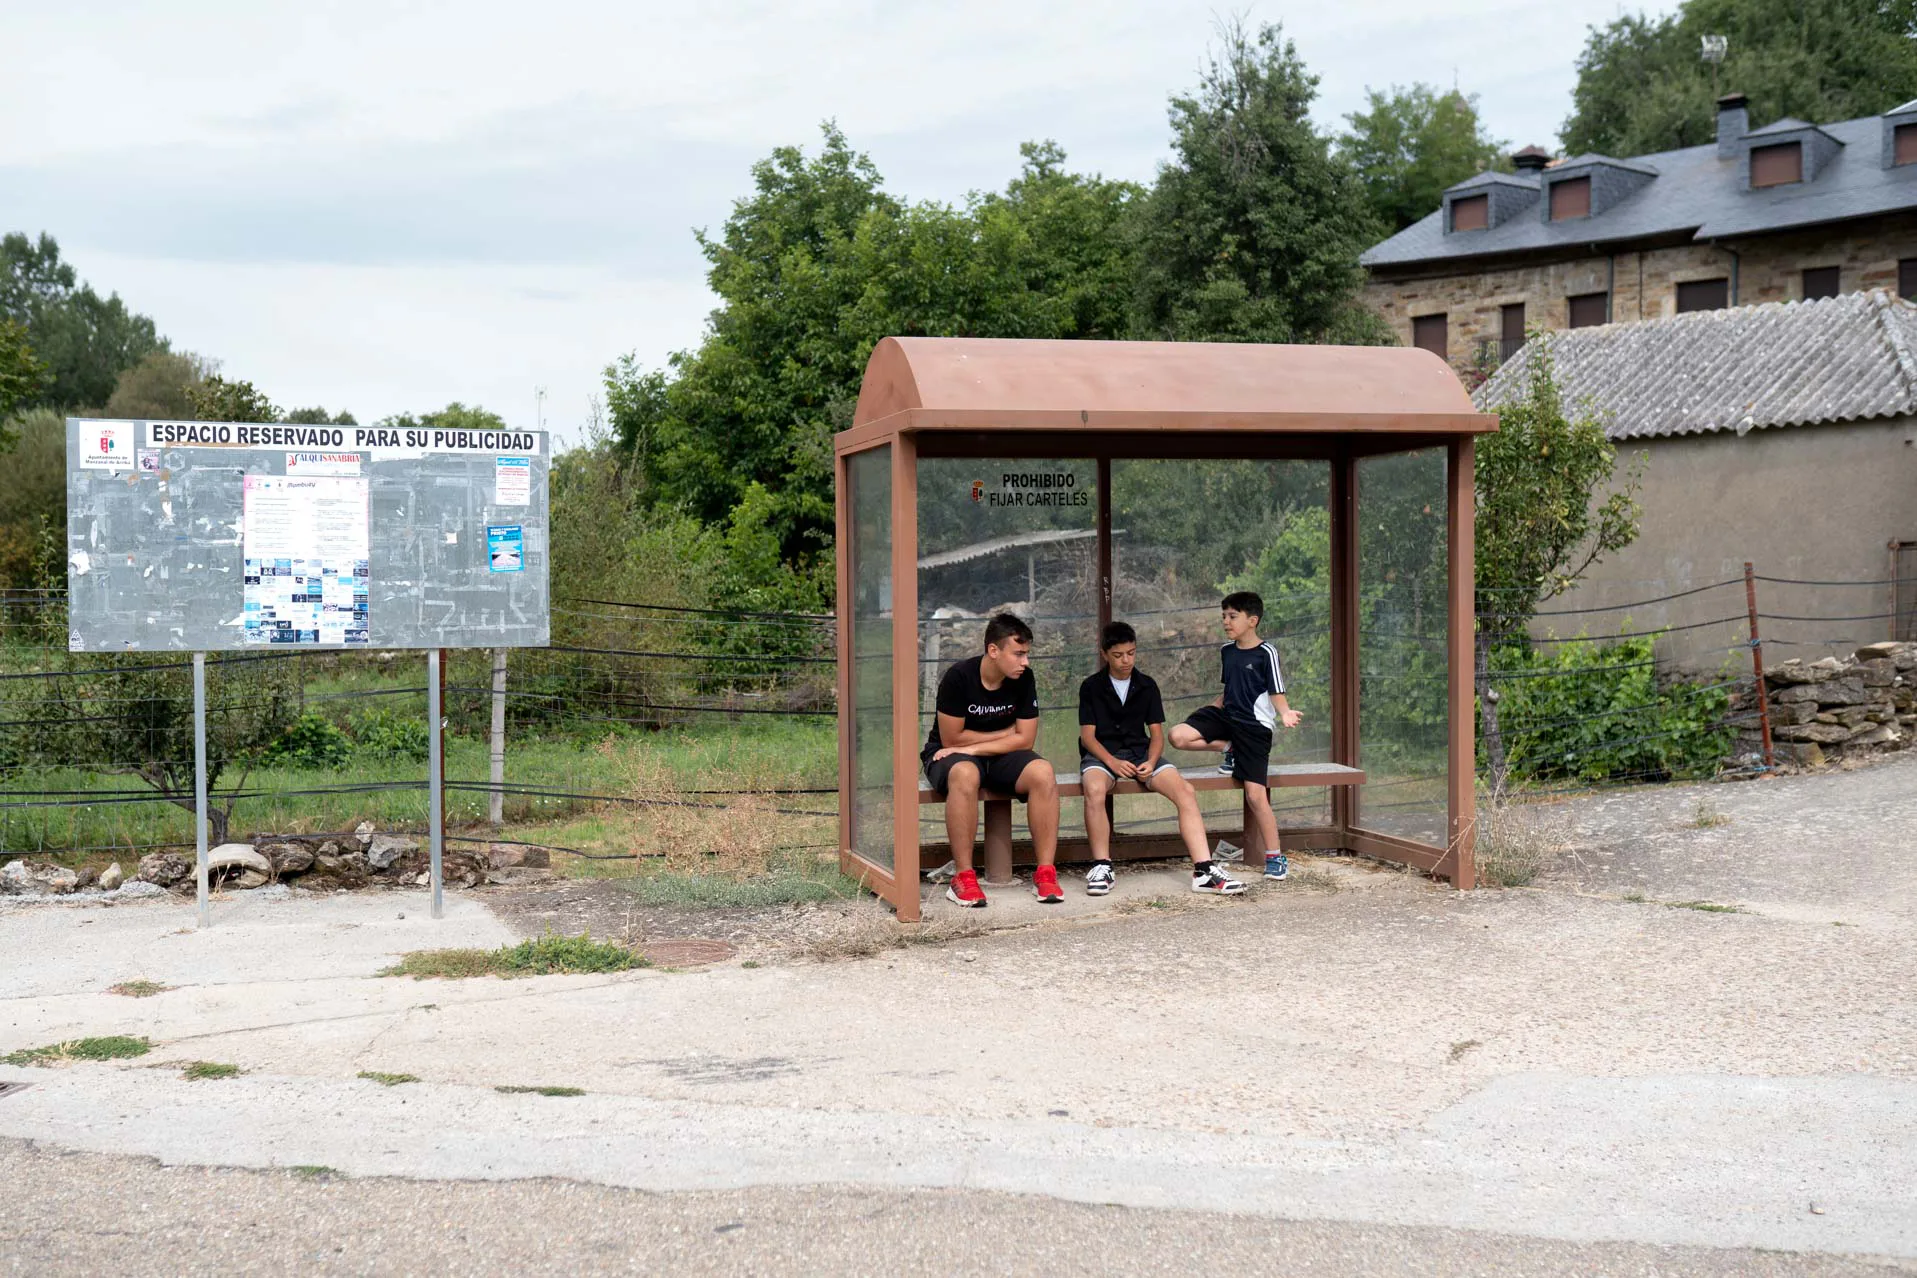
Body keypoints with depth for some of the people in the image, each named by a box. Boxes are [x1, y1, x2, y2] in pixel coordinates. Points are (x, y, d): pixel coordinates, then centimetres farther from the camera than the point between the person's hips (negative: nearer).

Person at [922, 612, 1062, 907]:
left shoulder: (1024, 679, -7)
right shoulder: (958, 677, -19)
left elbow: (1025, 739, -7)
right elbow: (951, 738, -17)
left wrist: (974, 748, -18)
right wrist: (1006, 733, -9)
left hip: (1001, 757, 4)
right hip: (949, 755, -4)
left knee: (1043, 772, -26)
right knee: (965, 775, -40)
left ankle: (1045, 872, -22)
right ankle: (964, 877, -33)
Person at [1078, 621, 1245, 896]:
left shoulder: (1147, 686, 12)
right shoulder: (1091, 687, 4)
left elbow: (1156, 734, 9)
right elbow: (1088, 736, -2)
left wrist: (1151, 762, -13)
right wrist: (1113, 762, -20)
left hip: (1141, 752, 3)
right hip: (1102, 754, -3)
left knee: (1186, 791, -23)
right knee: (1094, 789, -39)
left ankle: (1203, 871, -27)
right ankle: (1101, 867, -27)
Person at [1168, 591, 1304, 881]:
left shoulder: (1266, 653, -10)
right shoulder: (1226, 651, 10)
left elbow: (1276, 694, -11)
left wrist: (1285, 714, -30)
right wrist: (1209, 710, 22)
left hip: (1255, 726, -6)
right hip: (1226, 716, 6)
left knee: (1255, 794, -10)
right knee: (1178, 736, -18)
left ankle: (1275, 857, 3)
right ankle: (1229, 749, 6)